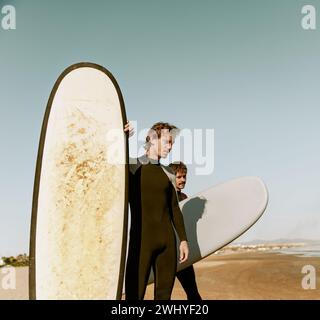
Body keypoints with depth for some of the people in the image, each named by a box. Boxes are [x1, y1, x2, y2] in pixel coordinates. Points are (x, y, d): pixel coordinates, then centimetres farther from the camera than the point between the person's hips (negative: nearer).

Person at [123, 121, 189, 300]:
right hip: (141, 240, -5)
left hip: (167, 240, 5)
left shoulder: (168, 173, 13)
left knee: (164, 294, 9)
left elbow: (174, 209, 15)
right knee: (135, 295, -6)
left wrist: (183, 240, 8)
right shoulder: (131, 166, 0)